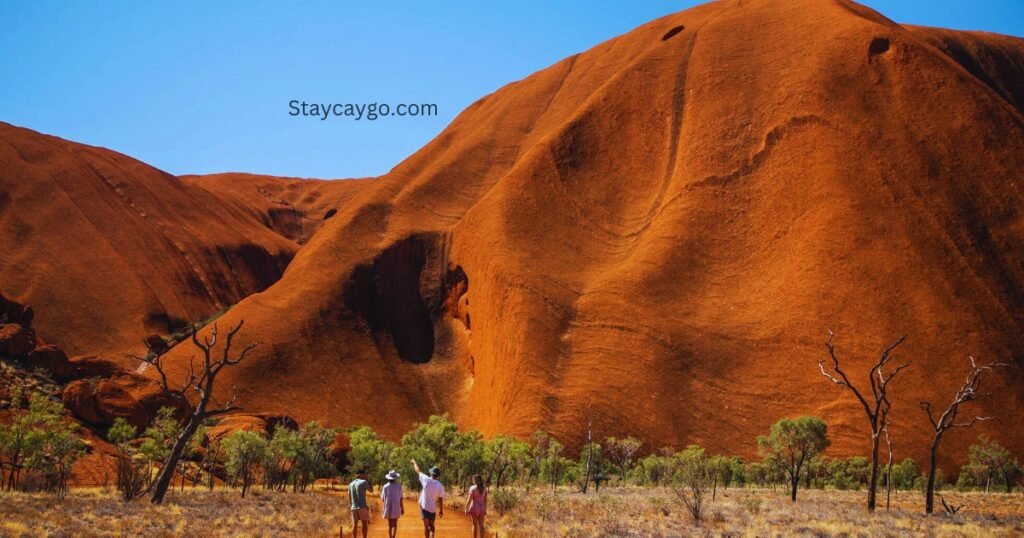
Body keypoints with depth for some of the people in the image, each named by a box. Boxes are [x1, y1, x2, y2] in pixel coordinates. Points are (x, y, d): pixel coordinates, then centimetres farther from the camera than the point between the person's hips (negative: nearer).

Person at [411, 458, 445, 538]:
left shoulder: (426, 480, -14)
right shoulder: (440, 486, -12)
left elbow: (418, 471, 2)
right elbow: (440, 499, -7)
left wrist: (414, 463, 20)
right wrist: (441, 510, 6)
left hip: (424, 506, -1)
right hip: (433, 508, 1)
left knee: (426, 526, 6)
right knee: (431, 525, 16)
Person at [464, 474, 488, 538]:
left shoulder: (472, 488, -13)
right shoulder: (484, 488, 2)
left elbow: (469, 499, -14)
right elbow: (485, 499, 5)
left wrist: (466, 509, -7)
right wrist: (485, 509, 13)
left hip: (474, 508, -4)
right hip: (481, 508, 4)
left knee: (475, 525, 4)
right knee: (481, 525, 9)